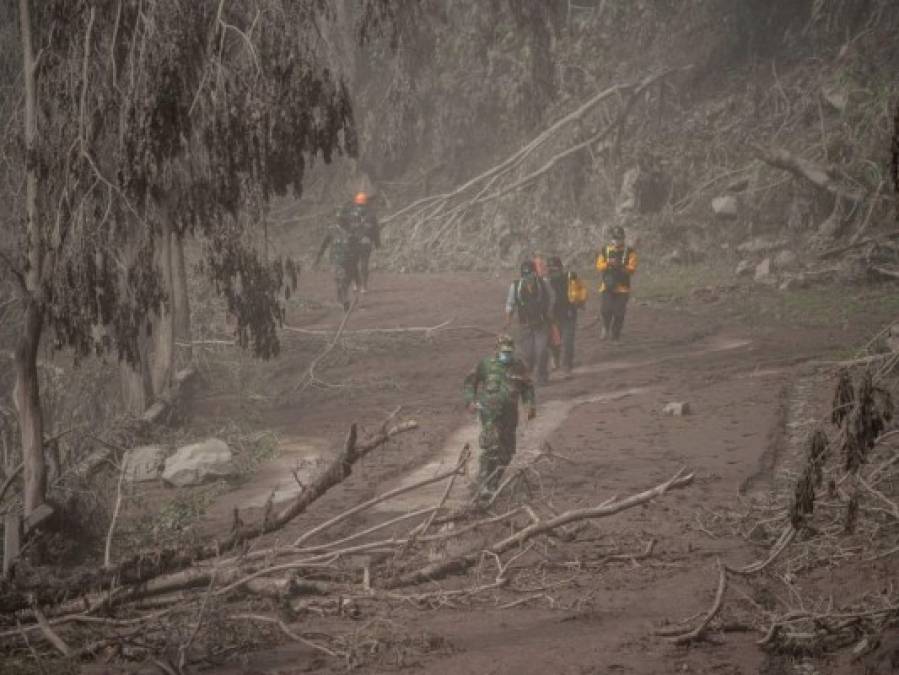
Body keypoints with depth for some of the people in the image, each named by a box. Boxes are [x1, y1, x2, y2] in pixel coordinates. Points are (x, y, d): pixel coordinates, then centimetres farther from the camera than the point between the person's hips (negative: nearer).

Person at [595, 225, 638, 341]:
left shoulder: (629, 252, 2)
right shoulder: (605, 251, 8)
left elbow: (632, 269, -6)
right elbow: (599, 266, 1)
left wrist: (621, 266, -23)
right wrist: (608, 264, -19)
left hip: (622, 287, -1)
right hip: (607, 287, 1)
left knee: (619, 313, -1)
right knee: (604, 310, -11)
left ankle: (615, 332, 15)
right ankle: (606, 328, 13)